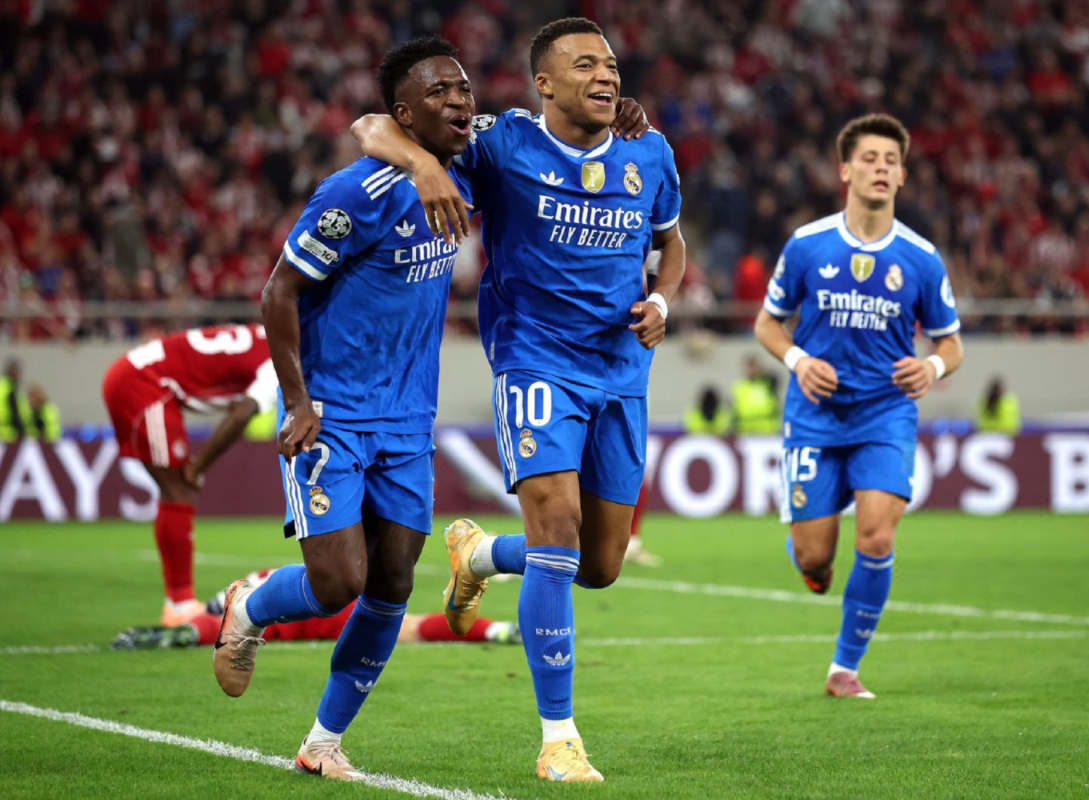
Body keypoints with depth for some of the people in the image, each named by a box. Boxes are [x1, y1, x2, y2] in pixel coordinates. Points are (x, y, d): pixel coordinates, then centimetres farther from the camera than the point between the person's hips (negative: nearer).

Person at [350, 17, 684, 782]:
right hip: (535, 363, -5)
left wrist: (662, 301, 2)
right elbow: (370, 127, -8)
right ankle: (558, 739, -13)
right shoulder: (504, 144, -8)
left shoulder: (649, 155, 6)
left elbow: (672, 242, 24)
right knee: (557, 526, -21)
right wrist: (420, 159, -30)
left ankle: (478, 553, 39)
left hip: (621, 370, 5)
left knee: (601, 566, 6)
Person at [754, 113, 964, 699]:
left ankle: (845, 668, 0)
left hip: (886, 414, 0)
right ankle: (811, 558, 39)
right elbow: (767, 323, 9)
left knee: (876, 537, -18)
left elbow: (950, 344, 9)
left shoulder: (921, 259, -2)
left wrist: (933, 368, -14)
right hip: (815, 415, 0)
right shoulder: (806, 246, -3)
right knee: (813, 558, -3)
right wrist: (798, 360, -11)